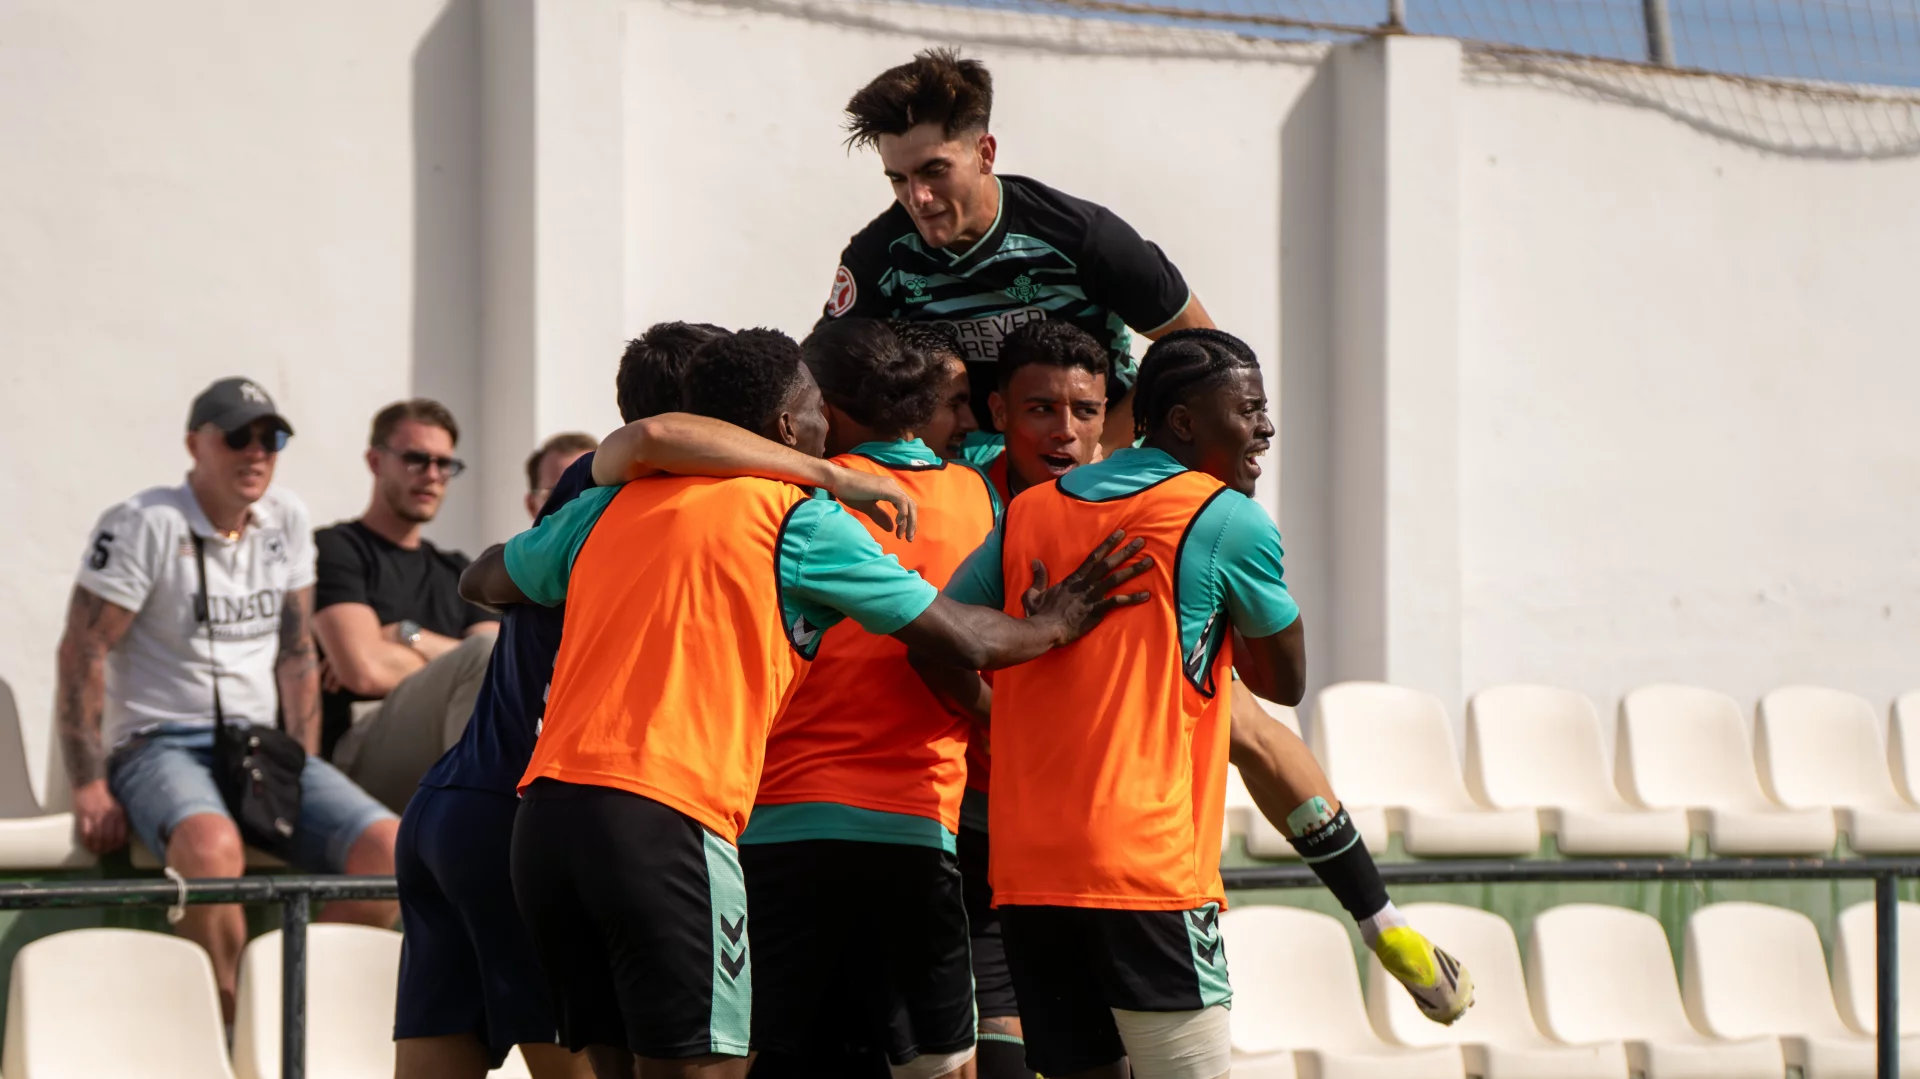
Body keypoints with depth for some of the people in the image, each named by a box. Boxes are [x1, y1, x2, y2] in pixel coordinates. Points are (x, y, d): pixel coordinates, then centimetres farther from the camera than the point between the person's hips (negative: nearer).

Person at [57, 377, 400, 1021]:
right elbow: (82, 655, -10)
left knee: (387, 848, -20)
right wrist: (89, 787, -16)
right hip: (158, 746, -6)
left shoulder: (287, 522, 12)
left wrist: (301, 773, 7)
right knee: (211, 845, -41)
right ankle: (230, 1036, -28)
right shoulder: (146, 525, -7)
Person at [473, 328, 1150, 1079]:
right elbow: (963, 640, 8)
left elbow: (490, 584, 35)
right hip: (663, 821, -6)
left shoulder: (611, 505, 19)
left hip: (544, 816, 6)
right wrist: (1053, 625, 29)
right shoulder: (799, 519, 3)